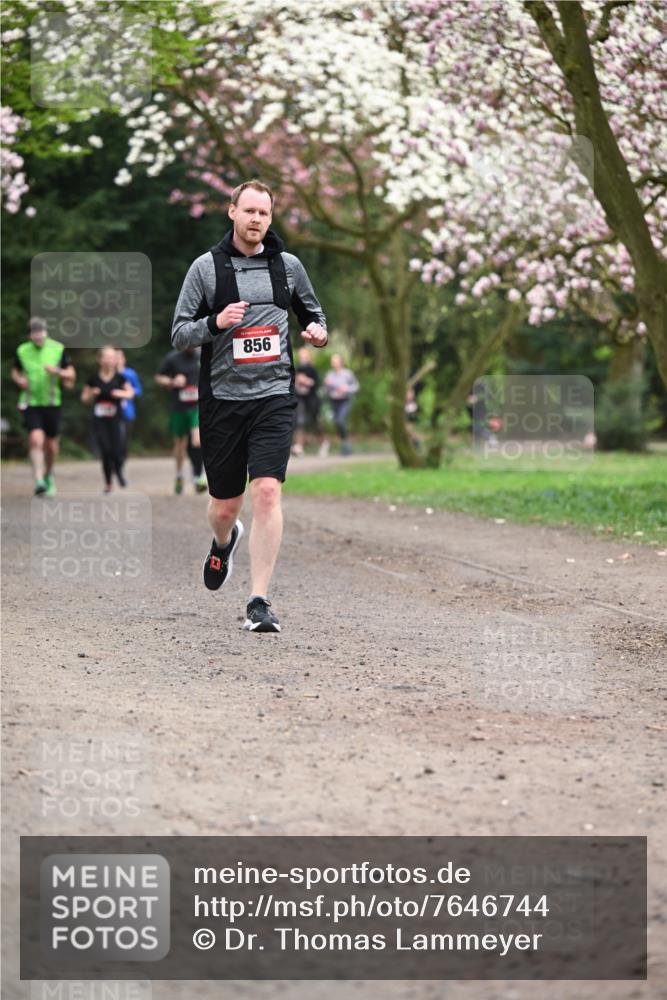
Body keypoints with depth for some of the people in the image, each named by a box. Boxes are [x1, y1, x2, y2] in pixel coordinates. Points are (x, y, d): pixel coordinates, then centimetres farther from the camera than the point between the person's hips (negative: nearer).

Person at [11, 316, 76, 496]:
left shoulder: (58, 349, -1)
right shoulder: (22, 351, 1)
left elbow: (71, 374, 4)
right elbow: (15, 372, 16)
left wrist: (58, 372, -17)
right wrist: (19, 380, -7)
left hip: (52, 402, 1)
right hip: (31, 402, -1)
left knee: (51, 444, 10)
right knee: (36, 440, -18)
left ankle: (49, 475, 36)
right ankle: (39, 481, -20)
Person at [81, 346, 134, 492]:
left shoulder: (119, 378, -1)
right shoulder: (93, 379, 0)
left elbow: (131, 392, 11)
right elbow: (84, 398, 9)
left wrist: (122, 393, -9)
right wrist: (92, 394, -11)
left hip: (115, 420, 0)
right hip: (99, 420, 0)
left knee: (116, 451, -8)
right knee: (105, 452, -4)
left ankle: (119, 471, 25)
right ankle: (108, 483, 12)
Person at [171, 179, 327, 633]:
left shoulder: (288, 265, 8)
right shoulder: (206, 267, 2)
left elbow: (313, 312, 24)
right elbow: (179, 334, 1)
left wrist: (319, 331, 0)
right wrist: (216, 322, -18)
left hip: (274, 396, 0)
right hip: (221, 398, 0)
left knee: (267, 492, -17)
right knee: (225, 505, 9)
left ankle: (260, 602, -13)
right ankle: (225, 542, 48)